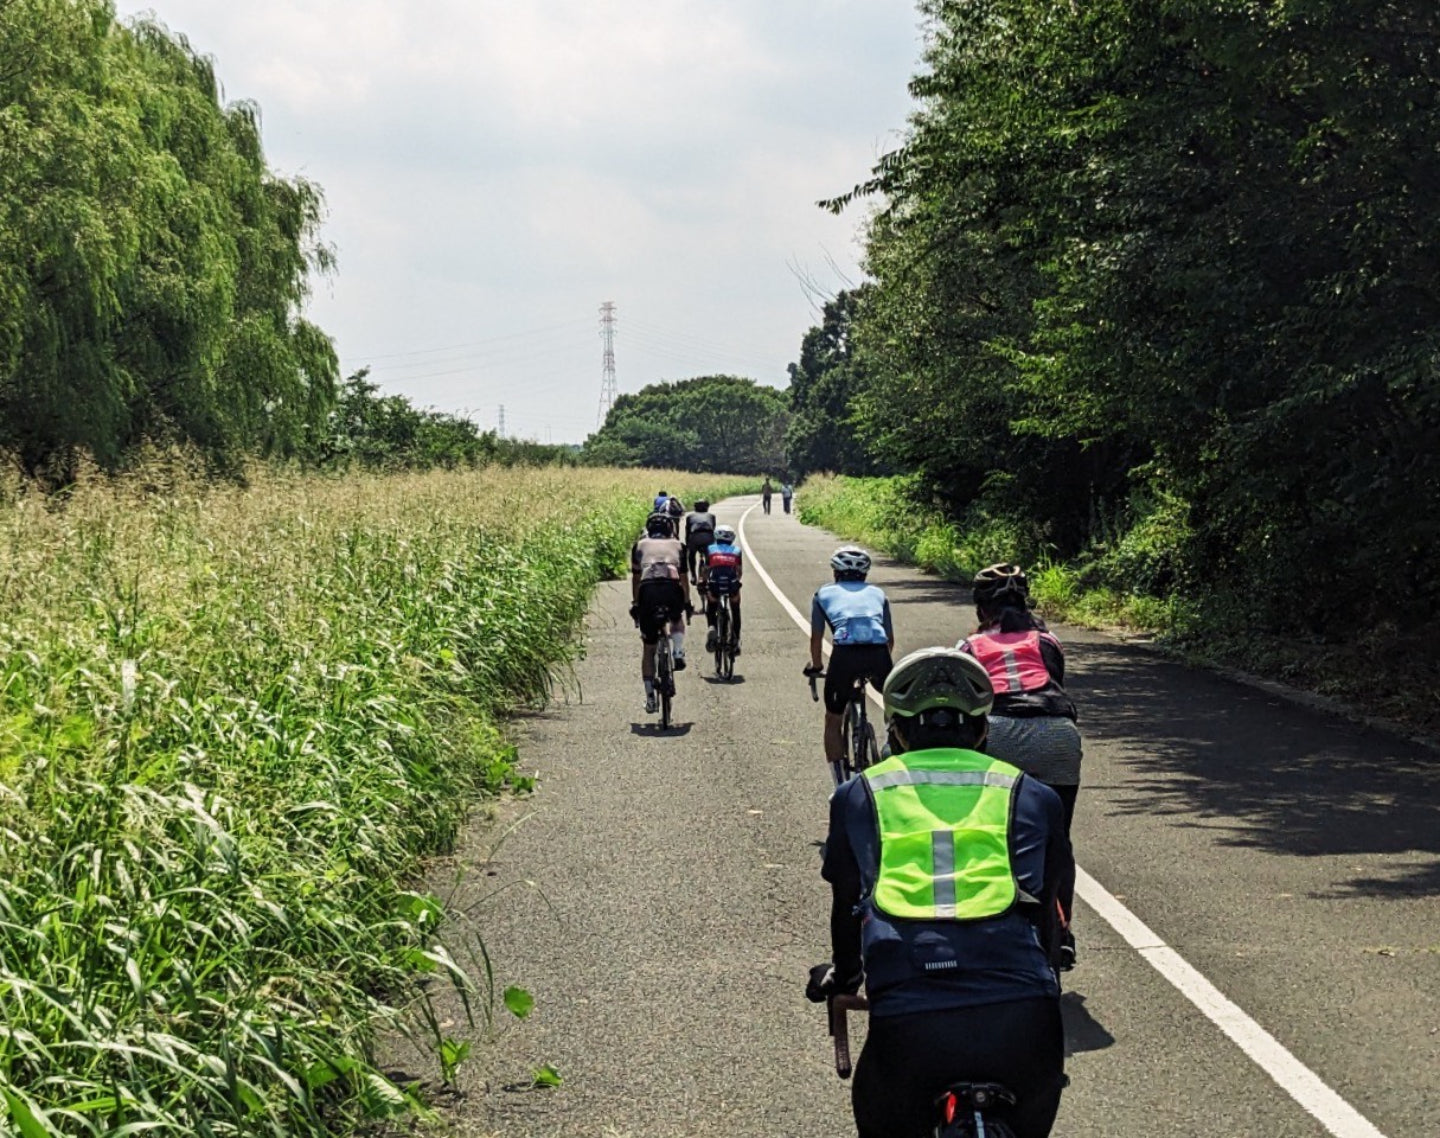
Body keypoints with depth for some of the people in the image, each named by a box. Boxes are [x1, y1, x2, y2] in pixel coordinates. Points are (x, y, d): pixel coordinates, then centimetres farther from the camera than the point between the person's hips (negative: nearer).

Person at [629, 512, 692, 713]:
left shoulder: (640, 545, 28)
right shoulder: (677, 545, 28)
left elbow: (635, 578, 32)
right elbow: (684, 578, 36)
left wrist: (634, 604, 42)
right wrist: (687, 602, 49)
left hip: (647, 589, 0)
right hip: (672, 588, 0)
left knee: (648, 647, 12)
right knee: (677, 620, 36)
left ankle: (650, 697, 11)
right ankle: (679, 654, 11)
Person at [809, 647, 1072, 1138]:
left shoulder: (859, 795, 19)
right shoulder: (1031, 796, 18)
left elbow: (847, 906, 27)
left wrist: (843, 974, 47)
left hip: (908, 1023, -1)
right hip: (1021, 1021, 1)